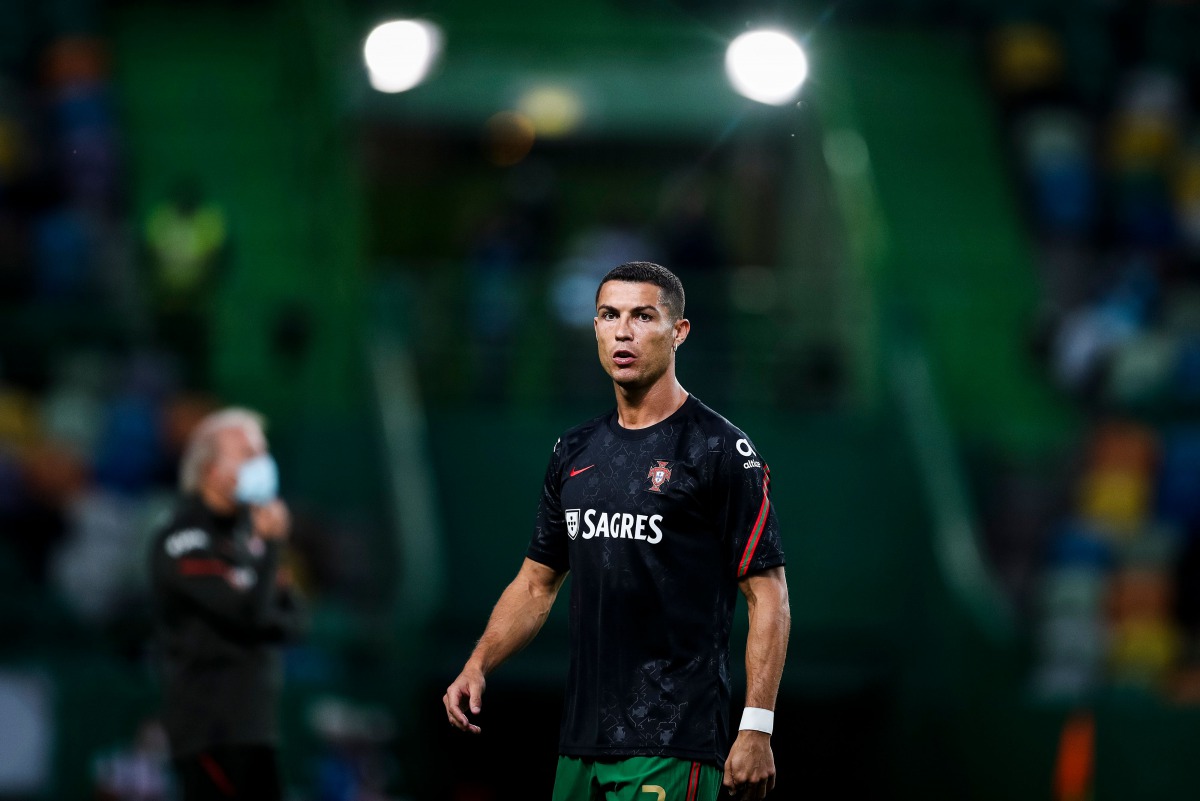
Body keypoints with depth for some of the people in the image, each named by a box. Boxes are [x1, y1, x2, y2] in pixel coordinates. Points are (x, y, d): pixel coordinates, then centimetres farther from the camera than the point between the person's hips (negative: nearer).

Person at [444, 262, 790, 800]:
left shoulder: (719, 449, -6)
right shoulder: (575, 452, 14)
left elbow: (767, 596, -8)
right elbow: (538, 581, 22)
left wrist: (756, 729, -15)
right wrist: (478, 666, 6)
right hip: (581, 744, 7)